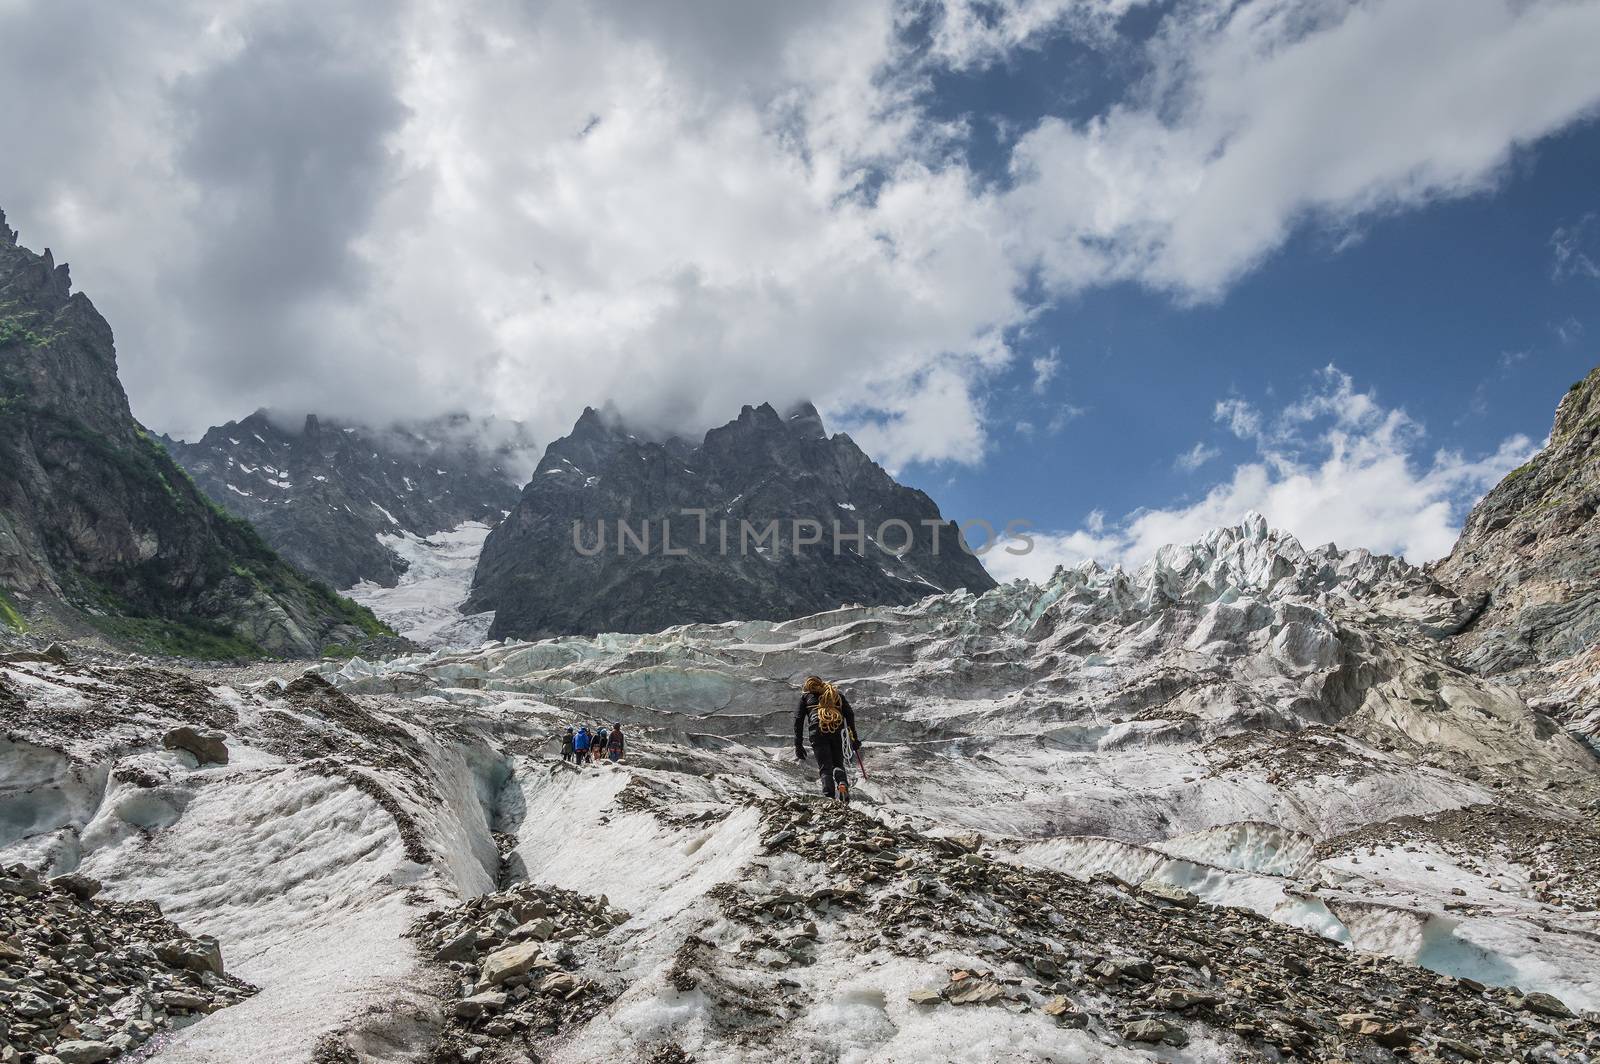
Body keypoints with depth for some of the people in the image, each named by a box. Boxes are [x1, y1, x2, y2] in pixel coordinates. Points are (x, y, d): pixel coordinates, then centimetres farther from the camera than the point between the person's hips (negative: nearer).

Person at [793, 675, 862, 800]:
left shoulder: (805, 696, 22)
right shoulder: (836, 694, 28)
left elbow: (798, 719, 12)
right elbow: (849, 714, 17)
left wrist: (798, 745, 11)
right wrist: (854, 737, 17)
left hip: (818, 732, -2)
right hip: (837, 731, 2)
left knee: (825, 767, 1)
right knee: (838, 763, 15)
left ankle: (829, 796, -22)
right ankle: (841, 782, -17)